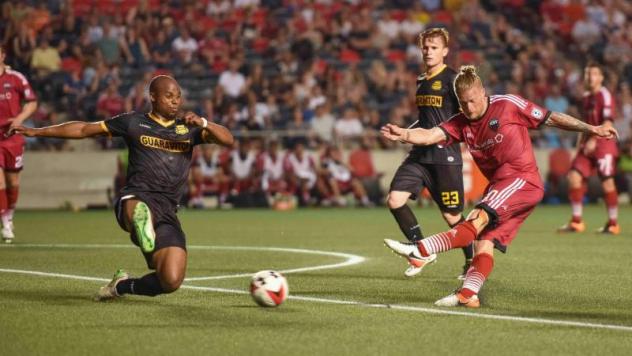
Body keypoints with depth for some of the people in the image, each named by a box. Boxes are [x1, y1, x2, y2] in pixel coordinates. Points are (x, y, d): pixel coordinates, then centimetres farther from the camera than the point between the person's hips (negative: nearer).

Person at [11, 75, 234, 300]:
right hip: (136, 197, -3)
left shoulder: (188, 129, 19)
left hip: (167, 212, 3)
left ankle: (122, 286, 16)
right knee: (139, 208, -43)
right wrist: (36, 132, 17)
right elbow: (84, 129, 18)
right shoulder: (134, 123, 13)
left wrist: (203, 123, -13)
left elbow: (228, 140, 7)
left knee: (171, 282, -9)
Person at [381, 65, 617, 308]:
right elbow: (431, 135, -8)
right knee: (484, 241, -8)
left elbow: (551, 119, 3)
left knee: (479, 218, -24)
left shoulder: (508, 105, -4)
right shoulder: (461, 124, 8)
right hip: (498, 185, 7)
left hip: (523, 179, -7)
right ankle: (468, 294, -15)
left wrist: (591, 129, 2)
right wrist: (403, 135, -28)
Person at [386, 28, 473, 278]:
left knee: (452, 216, -1)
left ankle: (472, 262, 21)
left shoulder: (451, 79, -8)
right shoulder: (421, 81, 15)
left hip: (445, 156, -7)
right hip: (420, 153, 7)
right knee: (395, 199, -10)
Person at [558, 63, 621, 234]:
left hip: (603, 144, -8)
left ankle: (613, 223, 6)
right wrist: (581, 142, 17)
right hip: (588, 145, 8)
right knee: (574, 176, -4)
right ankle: (576, 221, 1)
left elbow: (607, 123, -17)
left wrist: (594, 140, -25)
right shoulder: (587, 97, 16)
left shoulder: (604, 95, -9)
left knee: (607, 182, -5)